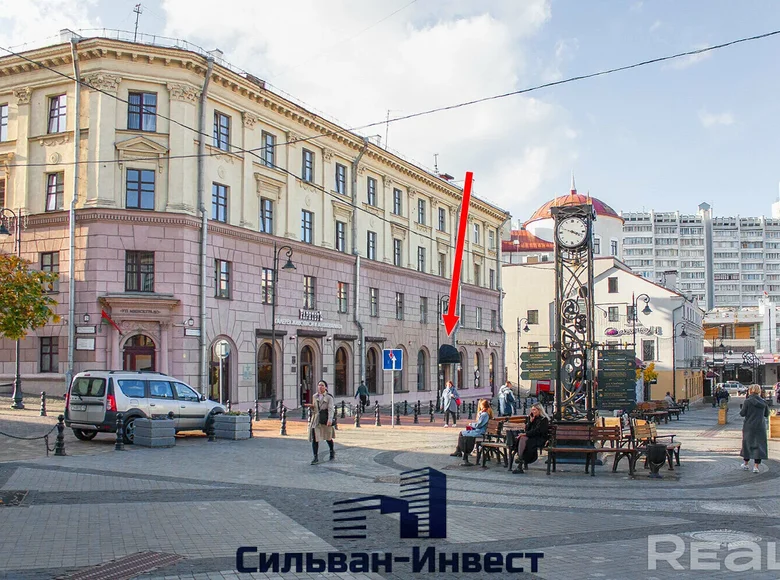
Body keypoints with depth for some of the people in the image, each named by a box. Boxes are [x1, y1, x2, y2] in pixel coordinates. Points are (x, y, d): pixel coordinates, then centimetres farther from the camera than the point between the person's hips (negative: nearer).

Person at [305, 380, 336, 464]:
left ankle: (332, 452, 38)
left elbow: (331, 409, -14)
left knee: (328, 438, 12)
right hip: (315, 420, 4)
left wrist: (330, 420, -27)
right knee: (314, 438, -6)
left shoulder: (329, 397, -5)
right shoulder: (315, 396, 10)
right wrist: (311, 406, -2)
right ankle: (316, 458, -2)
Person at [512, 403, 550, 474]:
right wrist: (530, 421, 2)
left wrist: (525, 434, -15)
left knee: (524, 438, -31)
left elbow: (537, 431, -14)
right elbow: (527, 429, 15)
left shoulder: (544, 420, -4)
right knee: (522, 438, -26)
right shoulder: (533, 418, 19)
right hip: (532, 438, 6)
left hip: (540, 440, -6)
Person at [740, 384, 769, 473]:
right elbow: (766, 414, 9)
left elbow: (742, 413, -9)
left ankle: (746, 464, 25)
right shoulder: (764, 402, -1)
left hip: (749, 427, -1)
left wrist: (741, 410, 10)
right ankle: (756, 466, 0)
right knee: (759, 445, 5)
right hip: (760, 427, 1)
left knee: (747, 444, 14)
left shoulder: (747, 401, -11)